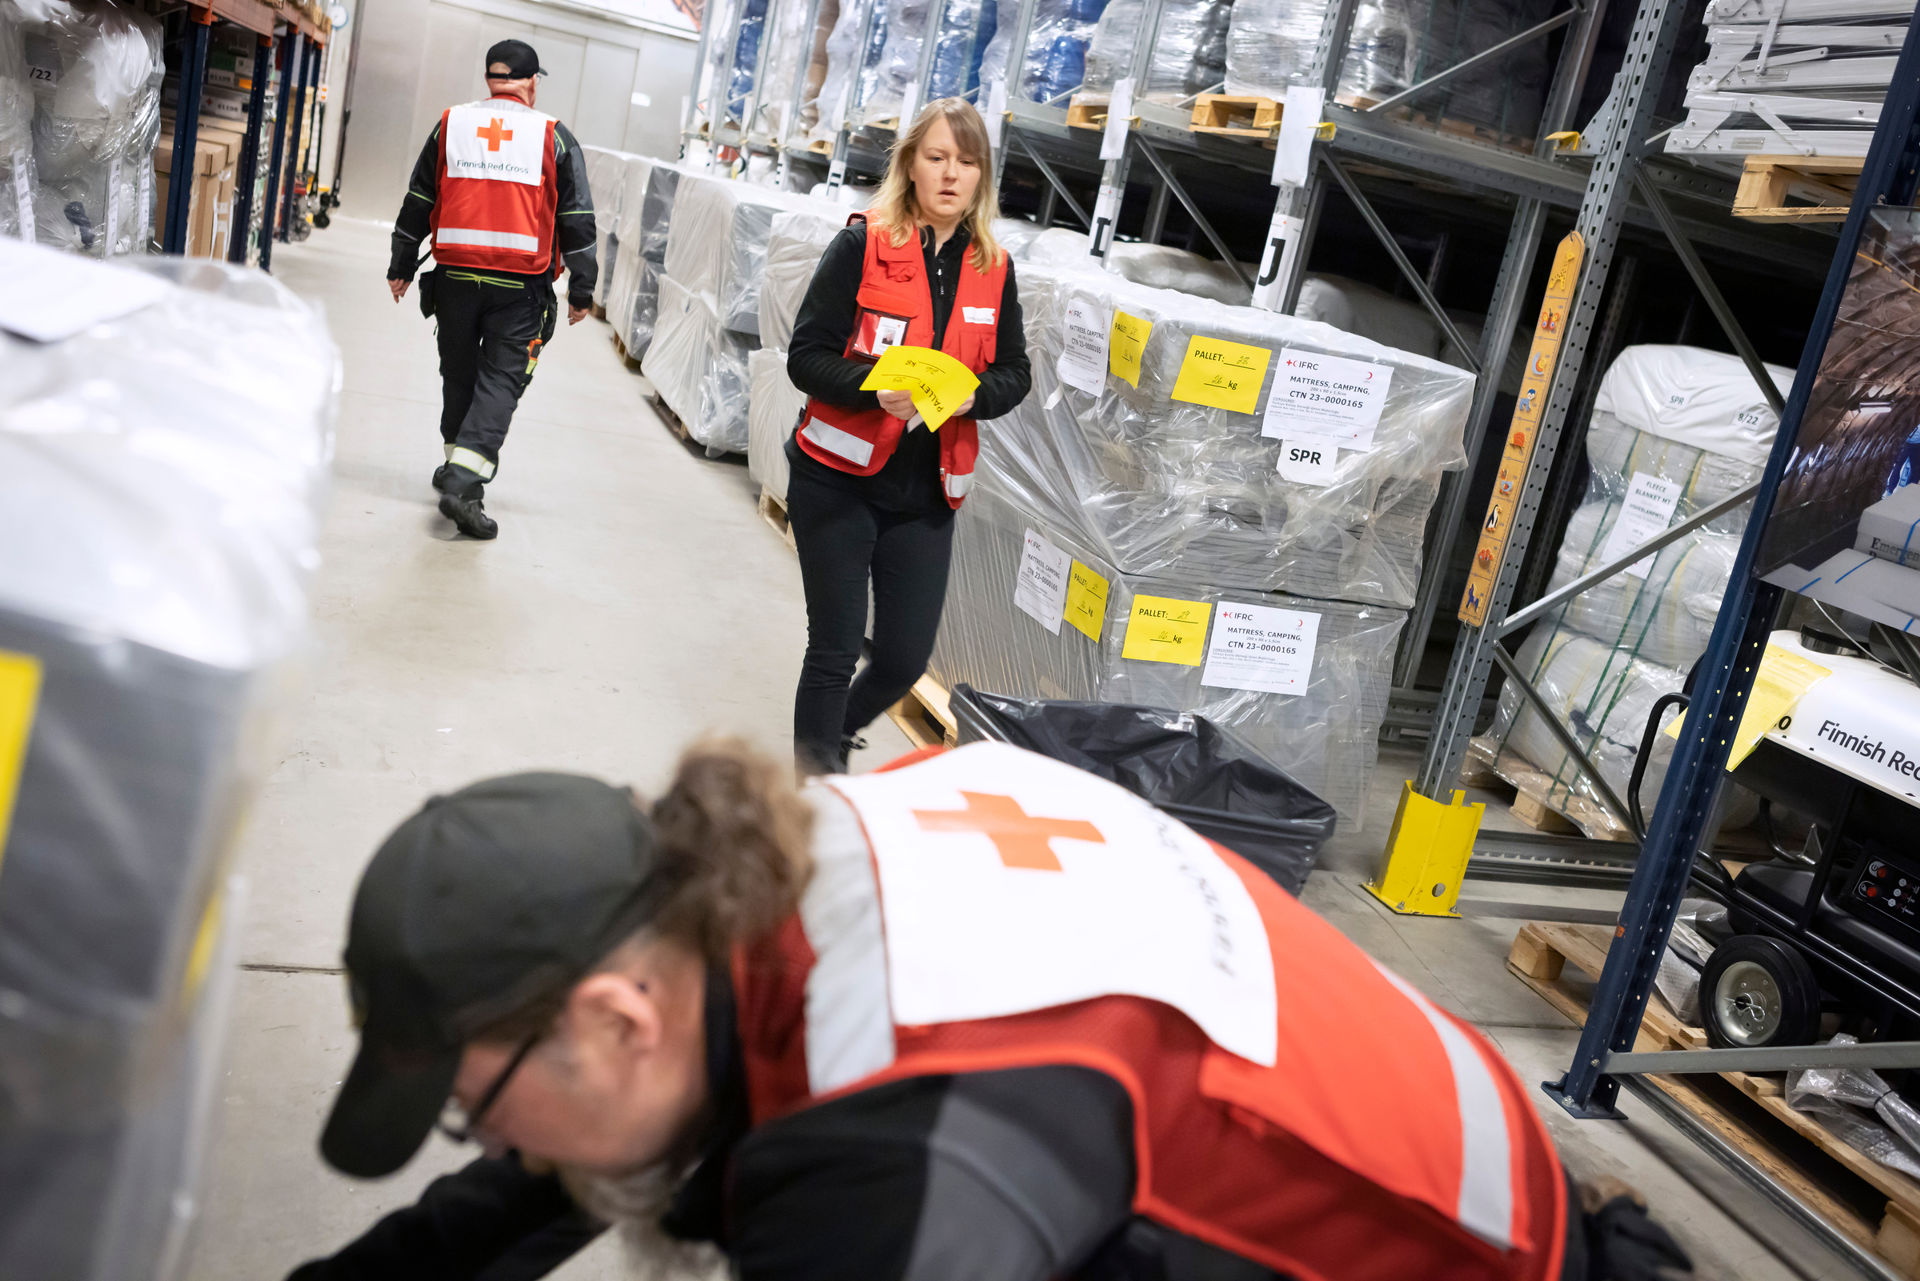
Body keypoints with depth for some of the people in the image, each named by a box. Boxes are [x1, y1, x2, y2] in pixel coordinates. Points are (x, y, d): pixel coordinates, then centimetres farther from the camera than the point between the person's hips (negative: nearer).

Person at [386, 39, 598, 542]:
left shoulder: (450, 124, 8)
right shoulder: (554, 137, 2)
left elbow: (417, 203, 12)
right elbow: (577, 220, 1)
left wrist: (401, 267, 21)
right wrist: (581, 290, 7)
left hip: (456, 274, 3)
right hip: (521, 286, -3)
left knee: (459, 373, 18)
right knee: (501, 380, -3)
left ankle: (459, 466, 33)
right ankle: (463, 480, -17)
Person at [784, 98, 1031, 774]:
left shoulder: (993, 268, 6)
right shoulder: (863, 244, -7)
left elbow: (1014, 374, 11)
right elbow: (806, 356, -9)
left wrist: (973, 395, -12)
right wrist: (875, 387, -27)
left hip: (927, 493, 4)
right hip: (840, 482, -4)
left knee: (905, 658, 7)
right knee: (835, 649, 1)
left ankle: (829, 740, 38)